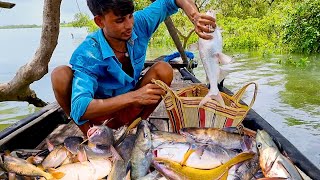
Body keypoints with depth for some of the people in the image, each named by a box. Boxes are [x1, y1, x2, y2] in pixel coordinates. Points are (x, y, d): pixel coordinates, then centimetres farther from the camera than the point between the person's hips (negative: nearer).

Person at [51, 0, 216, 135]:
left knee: (163, 70, -20)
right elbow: (80, 109, -38)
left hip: (128, 109, 4)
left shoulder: (139, 24, -17)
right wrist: (134, 96, -46)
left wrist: (195, 17, -31)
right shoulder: (87, 54, -28)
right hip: (98, 110, -3)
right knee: (60, 75, -29)